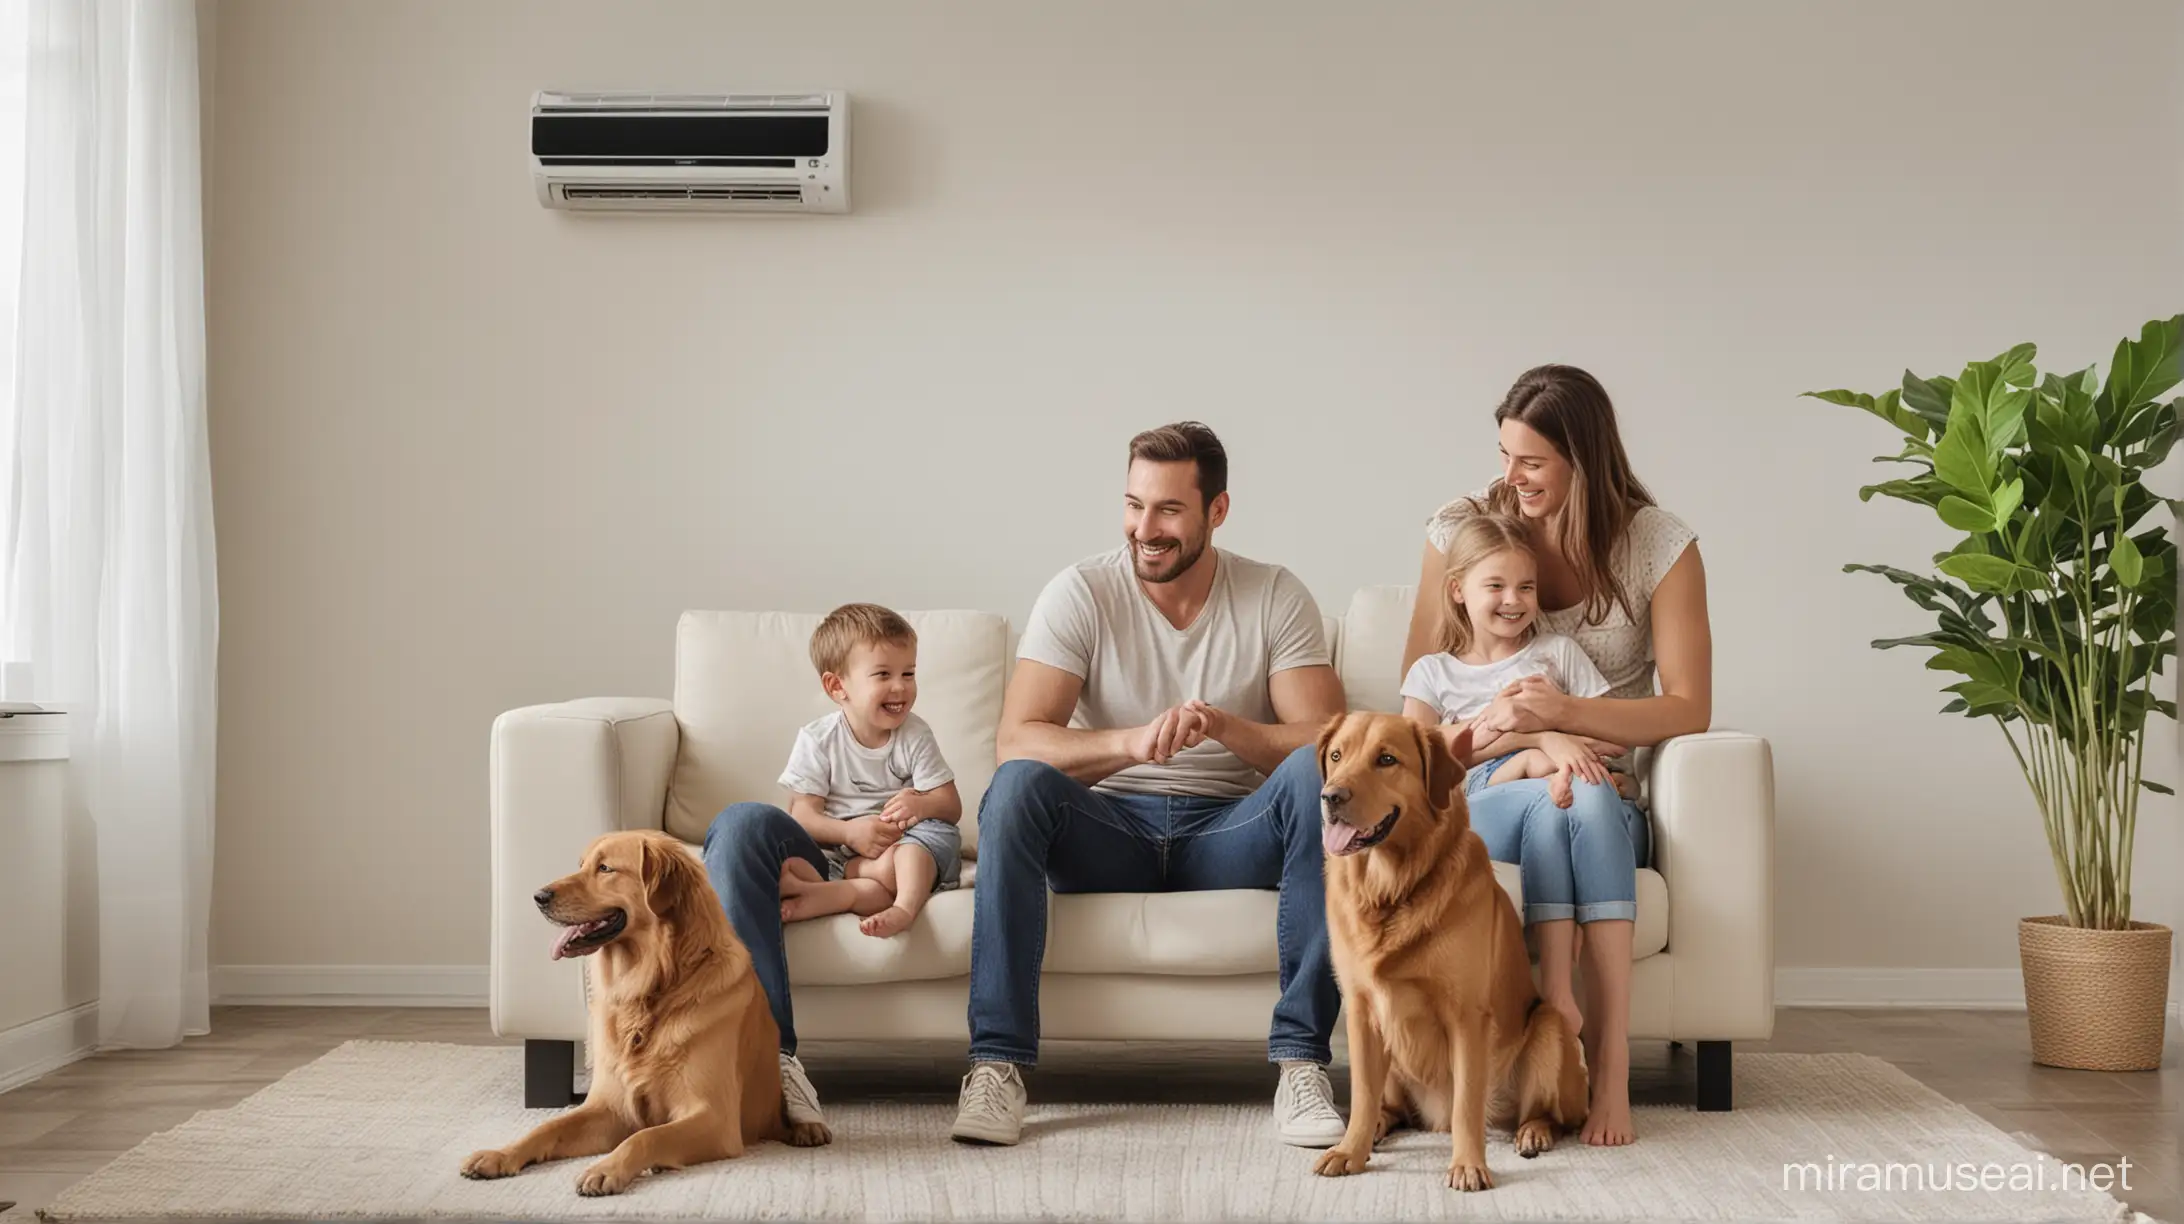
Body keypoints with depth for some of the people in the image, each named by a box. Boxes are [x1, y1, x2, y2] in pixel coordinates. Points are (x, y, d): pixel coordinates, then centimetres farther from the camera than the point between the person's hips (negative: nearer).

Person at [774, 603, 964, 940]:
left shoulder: (915, 736, 3)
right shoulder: (817, 741, 0)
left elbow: (951, 806, 0)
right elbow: (803, 814, -6)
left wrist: (921, 805, -24)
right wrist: (849, 832, -25)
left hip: (900, 848, 1)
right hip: (835, 848, -1)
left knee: (940, 831, -30)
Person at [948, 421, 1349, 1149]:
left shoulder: (1275, 598, -1)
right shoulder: (1082, 592, -3)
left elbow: (1328, 739, -10)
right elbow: (1017, 740, -15)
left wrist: (1223, 725, -29)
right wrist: (1131, 742, -33)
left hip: (1228, 832, 0)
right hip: (1110, 832, 0)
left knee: (1316, 774, -30)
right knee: (1017, 786, -30)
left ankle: (1302, 1059, -29)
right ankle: (998, 1063, -30)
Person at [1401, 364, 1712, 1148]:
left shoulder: (1661, 545, -3)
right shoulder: (1461, 529, -1)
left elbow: (1689, 711, -8)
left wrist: (1566, 713, -23)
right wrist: (1523, 734, -17)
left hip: (1609, 799, 0)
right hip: (1483, 796, 0)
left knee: (1576, 805, -36)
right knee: (1566, 796, -34)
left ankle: (1609, 1073, -39)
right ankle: (1597, 1066, -40)